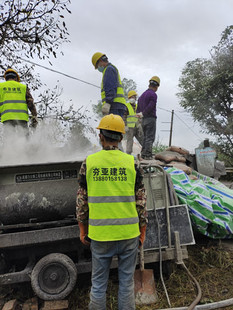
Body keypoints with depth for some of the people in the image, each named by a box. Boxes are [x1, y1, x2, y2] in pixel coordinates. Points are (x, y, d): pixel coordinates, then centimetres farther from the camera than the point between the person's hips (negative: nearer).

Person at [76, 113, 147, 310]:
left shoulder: (89, 162, -4)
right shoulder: (131, 162, -4)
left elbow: (82, 201, 1)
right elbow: (141, 201, -2)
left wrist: (83, 230, 12)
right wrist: (142, 231, 9)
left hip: (100, 235, 0)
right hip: (129, 234, 0)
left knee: (98, 283, 16)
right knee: (127, 282, 16)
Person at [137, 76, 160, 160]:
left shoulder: (142, 95, 18)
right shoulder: (153, 94, -8)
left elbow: (138, 109, 17)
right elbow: (150, 107, -16)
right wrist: (142, 114, -5)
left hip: (143, 120, 8)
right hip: (151, 118, -8)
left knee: (146, 137, 14)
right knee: (150, 138, -6)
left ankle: (143, 154, 14)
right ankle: (148, 155, -8)